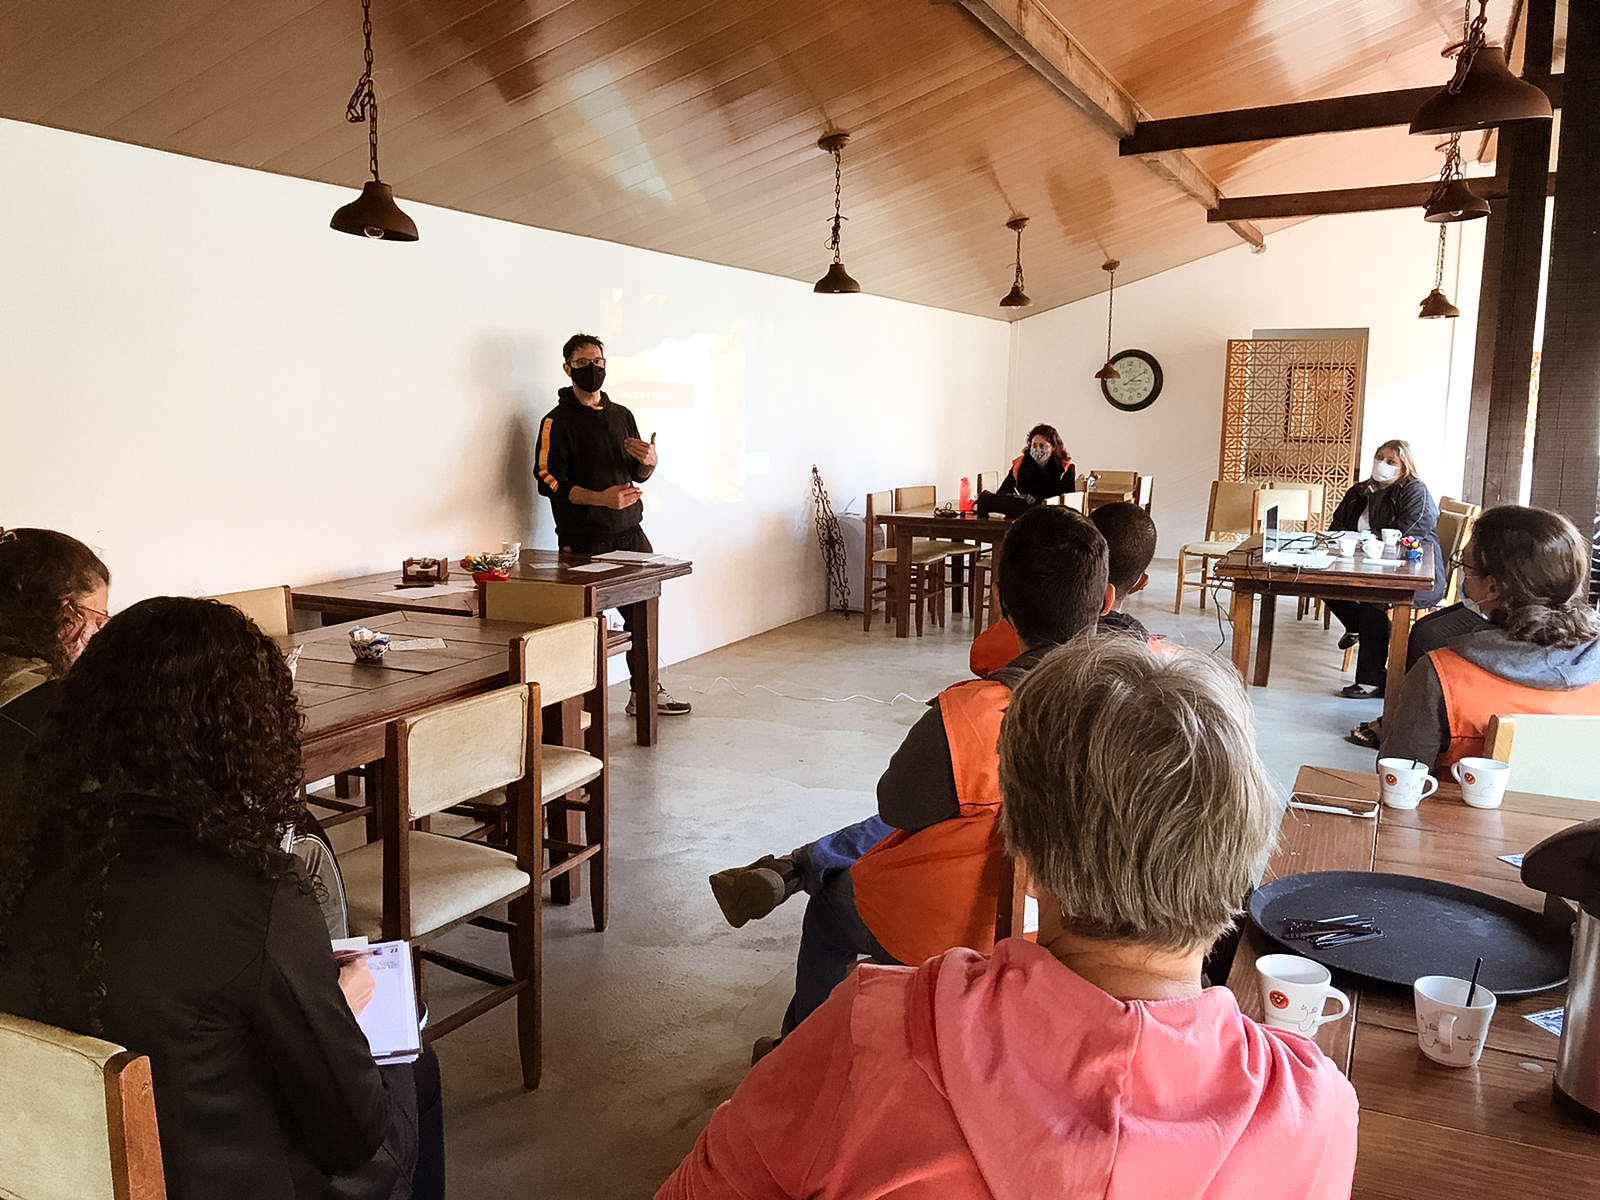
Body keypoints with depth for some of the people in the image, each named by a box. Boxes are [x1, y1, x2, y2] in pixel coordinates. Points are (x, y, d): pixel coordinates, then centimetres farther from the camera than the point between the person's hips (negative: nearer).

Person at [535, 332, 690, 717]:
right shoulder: (558, 421, -1)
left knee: (642, 613, 7)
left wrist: (649, 460, -3)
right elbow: (549, 480, -11)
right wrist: (600, 498, -24)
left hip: (630, 533, 6)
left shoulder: (622, 416, 18)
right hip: (585, 540, -6)